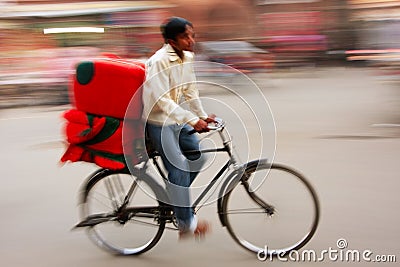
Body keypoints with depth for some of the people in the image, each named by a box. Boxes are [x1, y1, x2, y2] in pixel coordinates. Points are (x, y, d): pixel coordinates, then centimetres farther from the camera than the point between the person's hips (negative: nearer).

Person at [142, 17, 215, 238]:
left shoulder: (188, 58, 1)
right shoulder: (159, 61, -24)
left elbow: (190, 91, 10)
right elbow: (162, 100, -29)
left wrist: (203, 116, 0)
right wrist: (192, 120, -33)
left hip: (178, 120, 8)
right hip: (159, 122, -8)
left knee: (198, 157, 9)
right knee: (179, 169, -14)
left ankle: (173, 197, 26)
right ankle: (186, 225, -5)